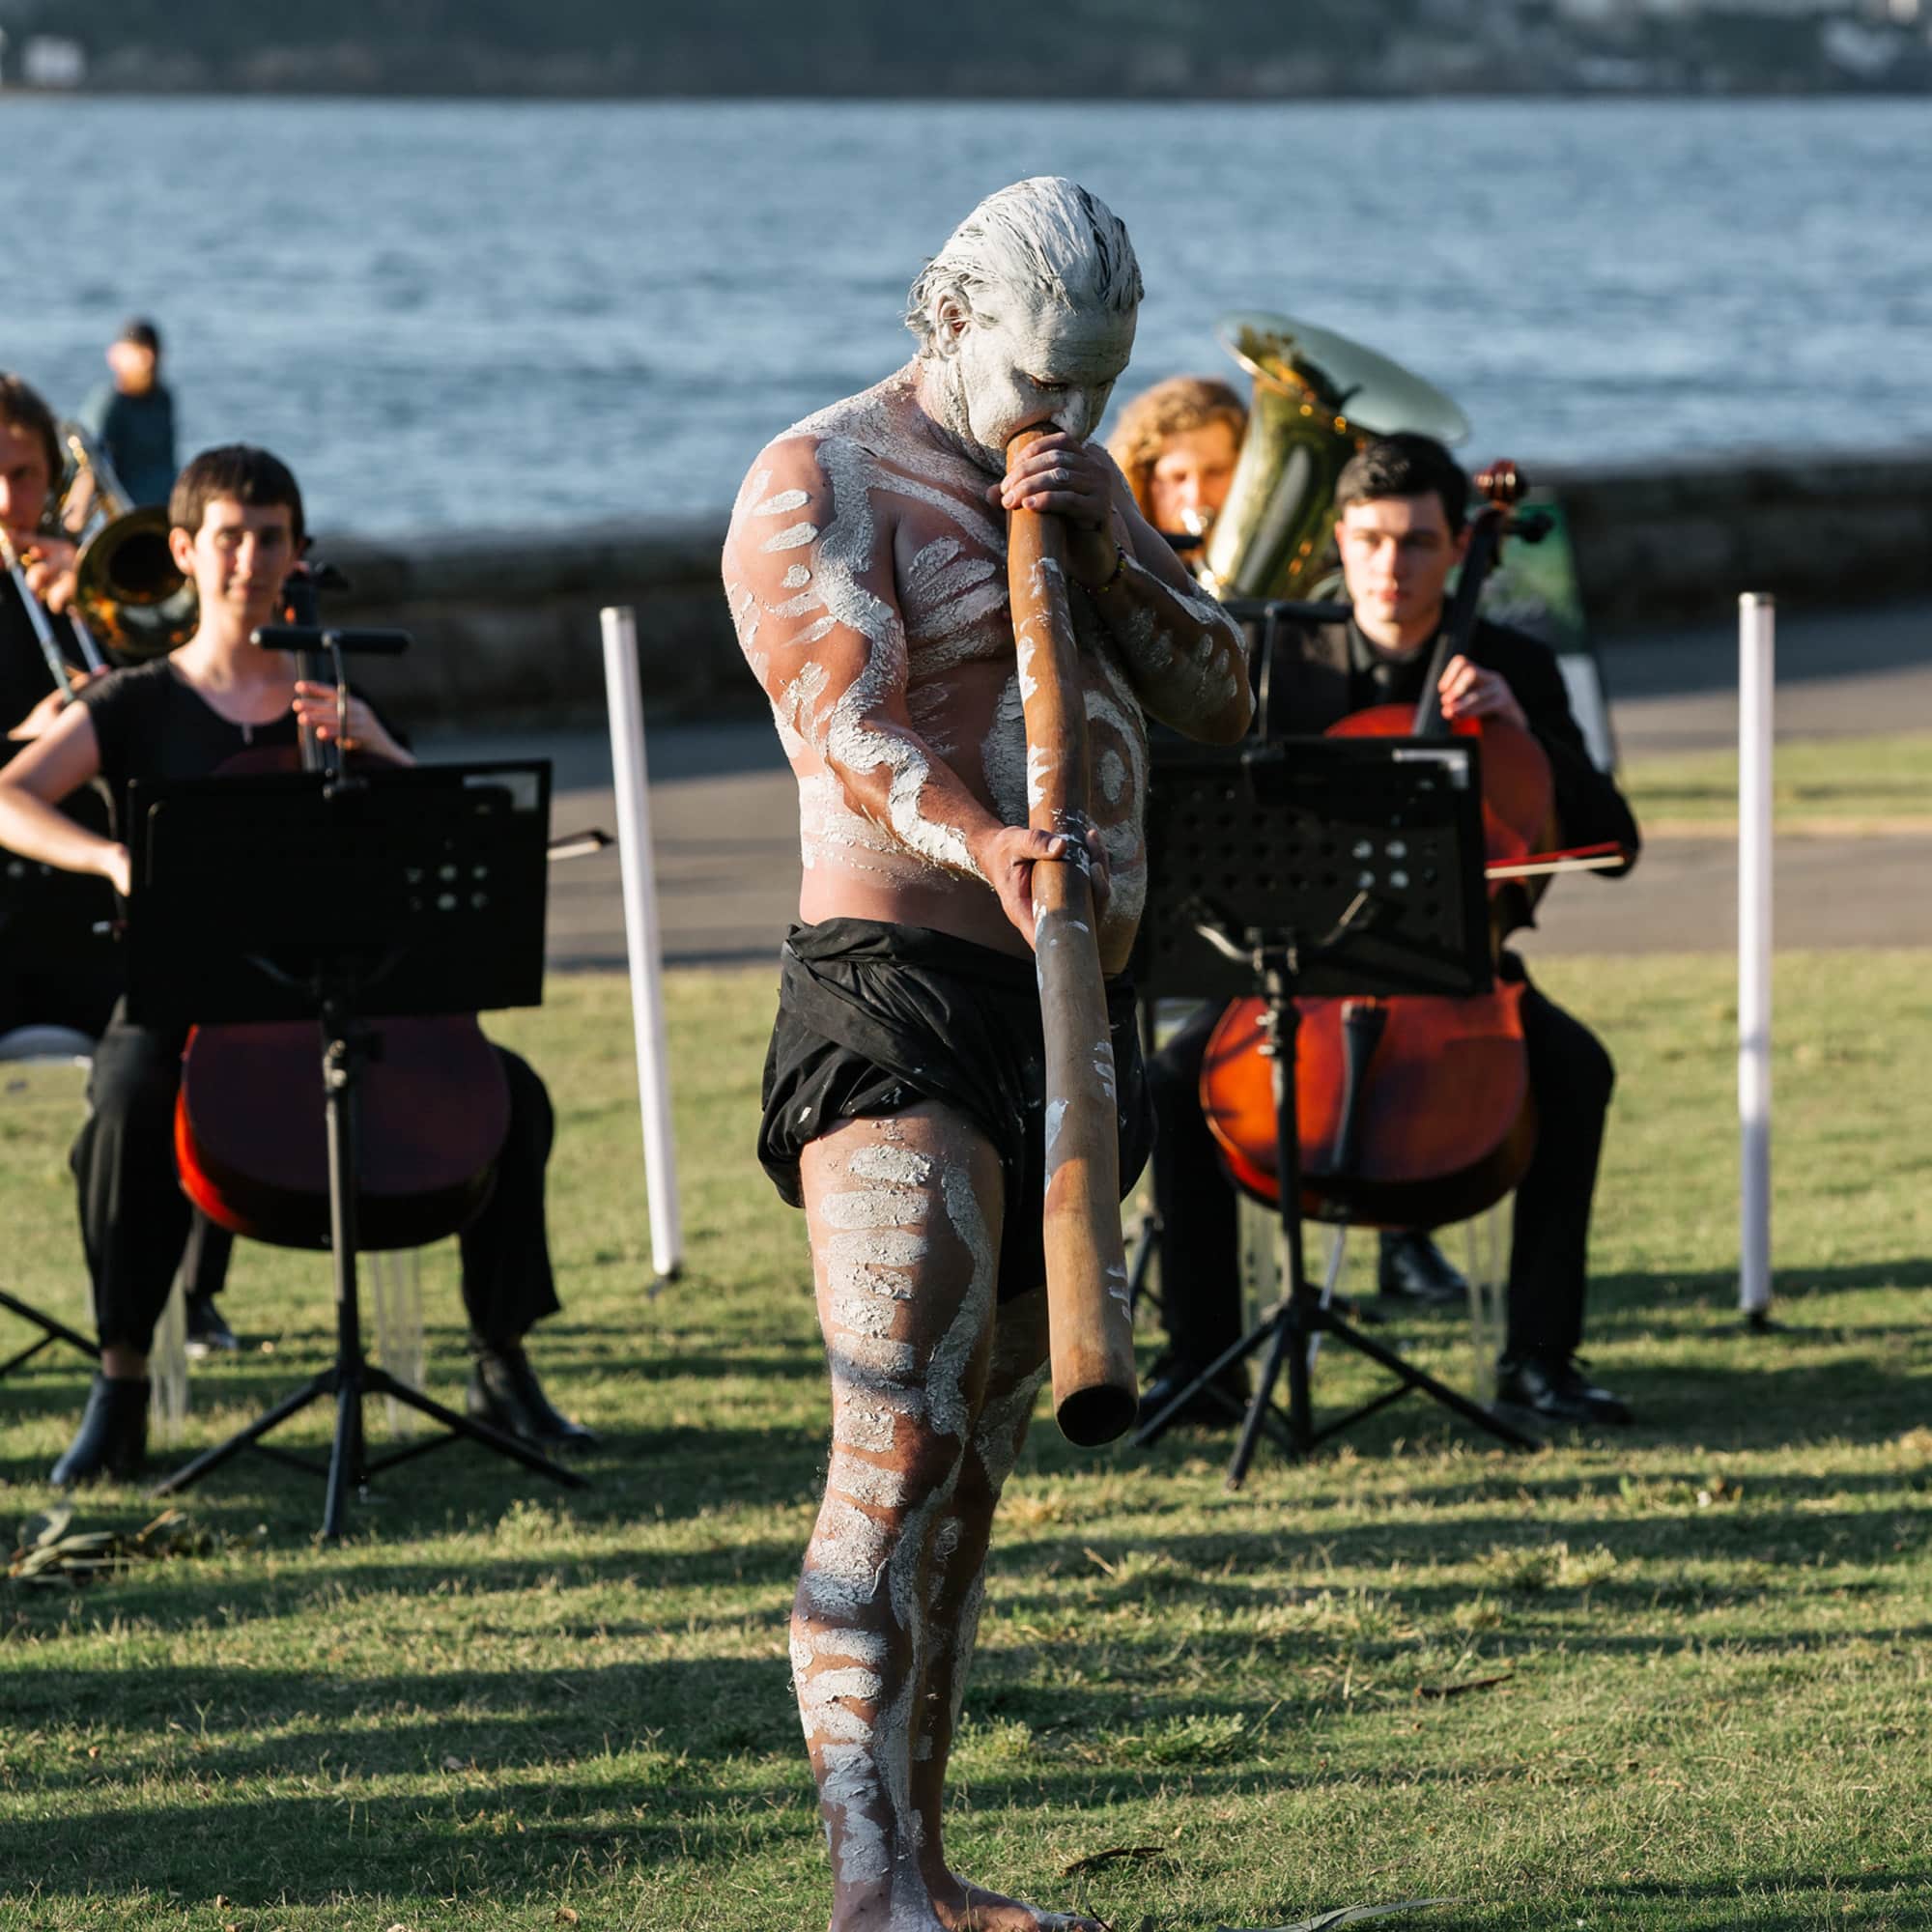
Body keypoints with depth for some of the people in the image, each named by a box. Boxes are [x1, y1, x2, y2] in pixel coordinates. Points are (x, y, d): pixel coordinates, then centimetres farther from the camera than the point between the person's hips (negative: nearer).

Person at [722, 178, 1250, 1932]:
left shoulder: (1079, 482, 19)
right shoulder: (819, 485, -5)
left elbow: (1221, 704, 9)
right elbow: (851, 728, -19)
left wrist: (1107, 550, -7)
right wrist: (984, 844, -38)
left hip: (1067, 999, 8)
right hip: (900, 993, -8)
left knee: (976, 1456, 10)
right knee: (899, 1442, -17)